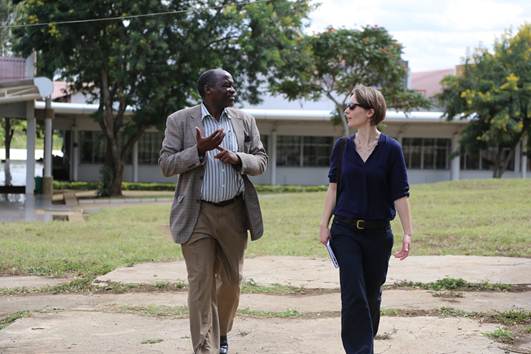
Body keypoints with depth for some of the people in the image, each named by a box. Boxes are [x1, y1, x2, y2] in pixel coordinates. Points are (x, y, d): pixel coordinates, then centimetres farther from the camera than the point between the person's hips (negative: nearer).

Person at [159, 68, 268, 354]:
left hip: (234, 212, 4)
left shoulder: (244, 121, 7)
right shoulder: (180, 121, -2)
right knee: (201, 284, -5)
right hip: (197, 214, -3)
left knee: (231, 280, 13)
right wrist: (199, 150, -19)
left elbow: (261, 161, 8)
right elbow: (166, 165, -4)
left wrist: (237, 158, -13)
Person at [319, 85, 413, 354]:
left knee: (372, 296, 12)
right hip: (346, 231, 1)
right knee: (353, 294, -8)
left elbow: (400, 195, -6)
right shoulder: (342, 147, 2)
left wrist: (407, 233, -9)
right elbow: (333, 187, 6)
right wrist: (324, 224, 2)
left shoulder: (390, 149, -6)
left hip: (378, 233, -1)